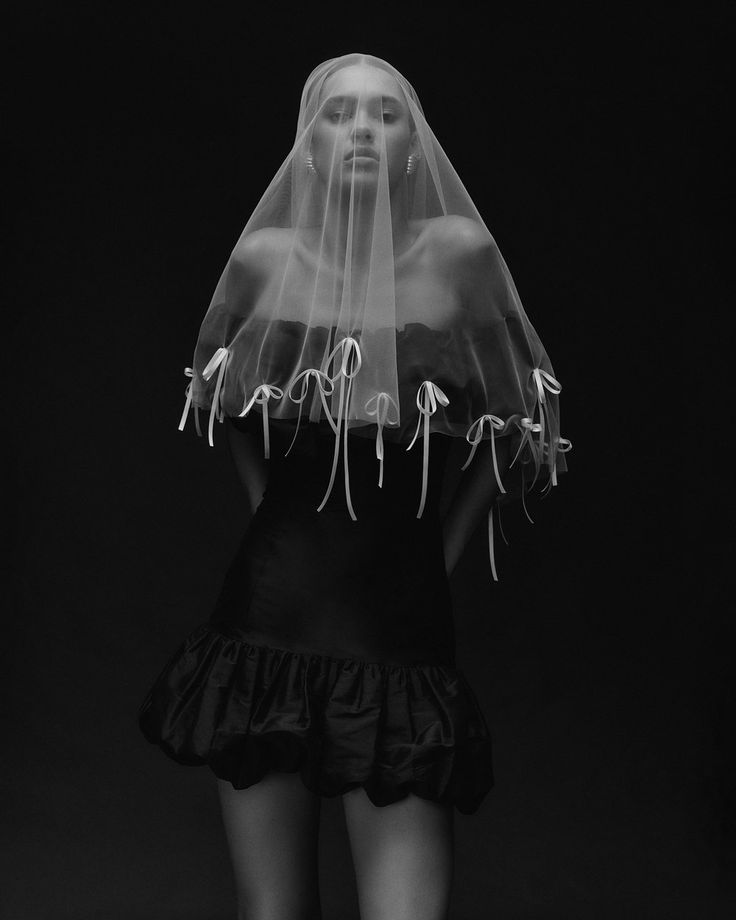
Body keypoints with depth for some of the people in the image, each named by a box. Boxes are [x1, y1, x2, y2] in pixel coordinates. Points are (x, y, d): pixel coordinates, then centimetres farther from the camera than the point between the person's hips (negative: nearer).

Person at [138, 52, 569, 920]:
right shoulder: (264, 256, 4)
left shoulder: (458, 253, -3)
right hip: (269, 620, 3)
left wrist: (445, 545, 5)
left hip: (400, 623, -2)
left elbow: (519, 427, 9)